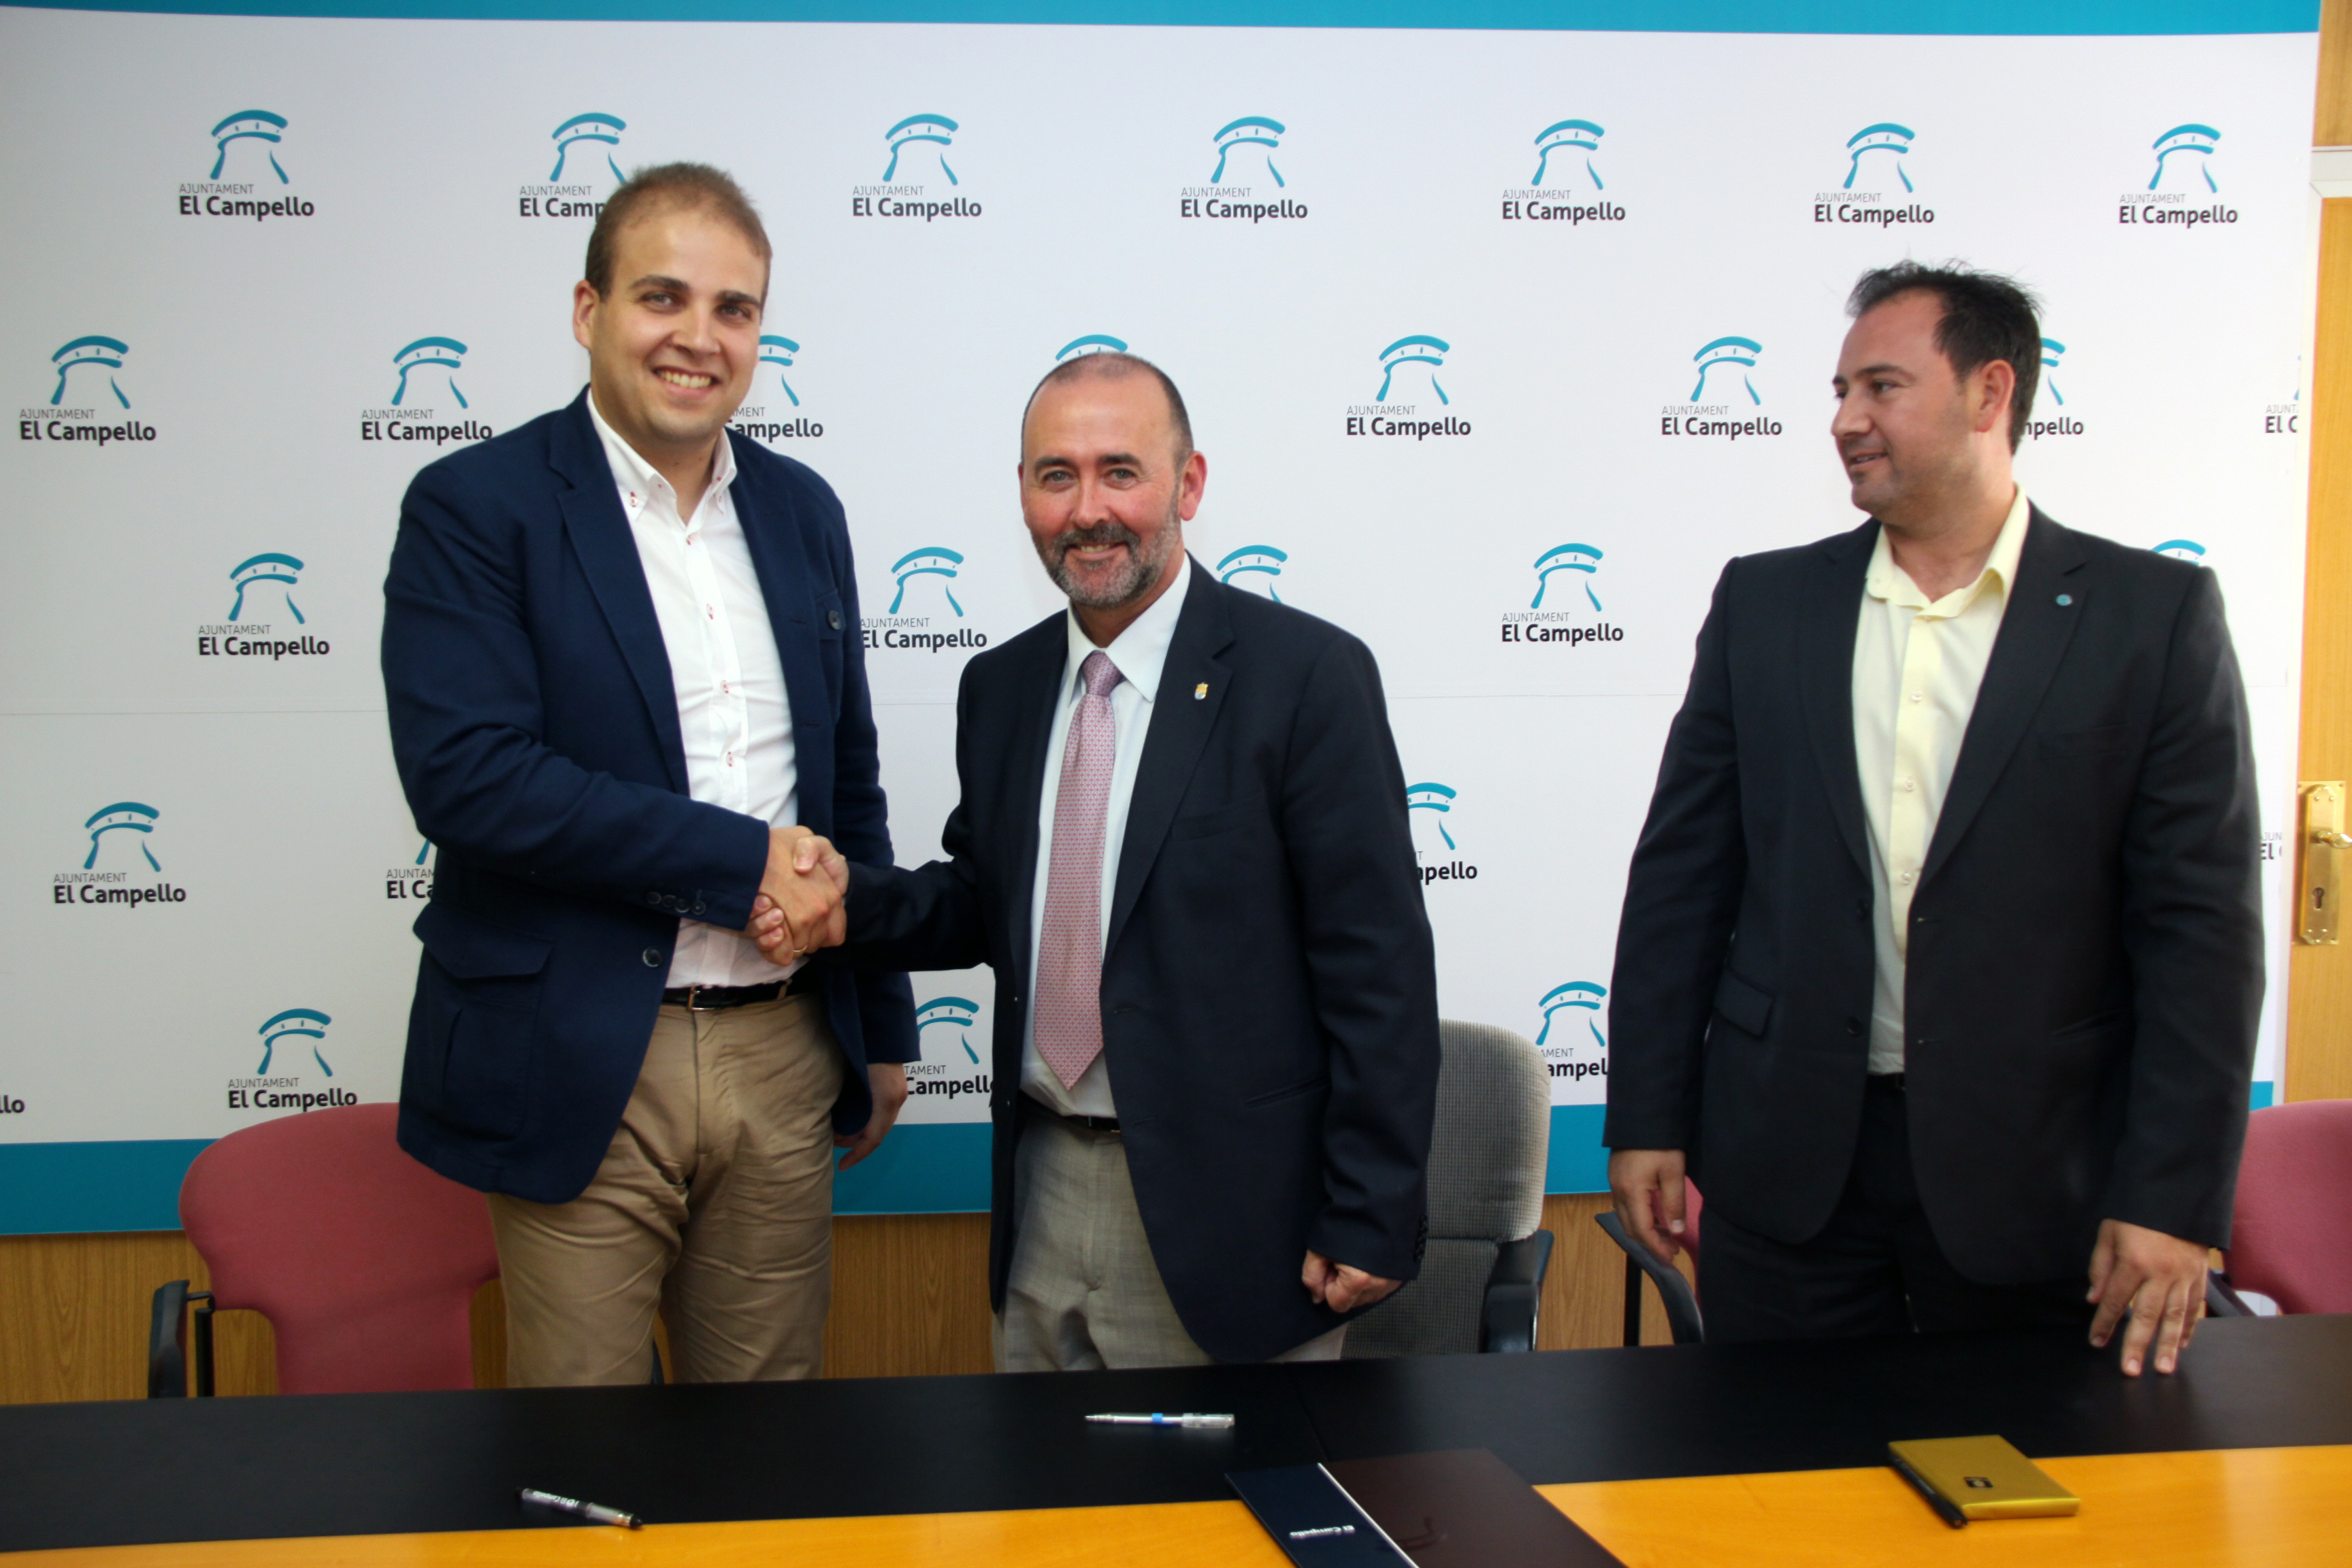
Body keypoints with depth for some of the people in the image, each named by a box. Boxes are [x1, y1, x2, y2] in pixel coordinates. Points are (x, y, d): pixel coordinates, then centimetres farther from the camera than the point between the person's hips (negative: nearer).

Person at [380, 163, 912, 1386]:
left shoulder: (801, 510, 11)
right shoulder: (474, 506, -6)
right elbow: (465, 773, -18)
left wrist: (883, 1025, 18)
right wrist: (743, 861, -16)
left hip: (786, 1053, 5)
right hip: (582, 1066, -4)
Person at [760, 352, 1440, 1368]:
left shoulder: (1307, 675, -12)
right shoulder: (1000, 687, 8)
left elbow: (1380, 967, -13)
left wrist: (1370, 1219, -15)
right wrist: (849, 899, -4)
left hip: (1227, 1209, -5)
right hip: (1045, 1195, 6)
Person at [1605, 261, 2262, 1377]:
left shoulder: (2154, 615, -2)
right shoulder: (1763, 602, 5)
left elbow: (2201, 923, -5)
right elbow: (1682, 876, 5)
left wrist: (2171, 1197, -9)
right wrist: (1646, 1120, 2)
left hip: (2030, 1174, -1)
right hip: (1789, 1163, 2)